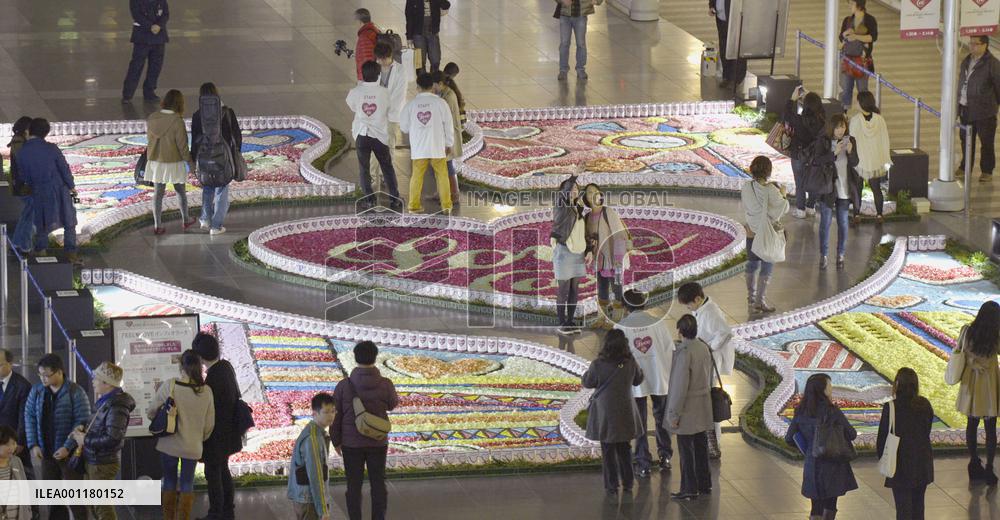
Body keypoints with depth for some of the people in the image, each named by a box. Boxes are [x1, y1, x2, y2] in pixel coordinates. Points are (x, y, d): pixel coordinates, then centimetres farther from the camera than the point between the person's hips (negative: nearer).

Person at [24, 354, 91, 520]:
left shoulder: (75, 392, -9)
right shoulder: (36, 391, 5)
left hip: (69, 453, -5)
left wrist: (67, 447, -18)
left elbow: (82, 422, -12)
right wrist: (33, 445, -3)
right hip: (46, 453, 5)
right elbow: (29, 417, 7)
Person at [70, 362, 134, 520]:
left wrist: (85, 440, -20)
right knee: (95, 506, 20)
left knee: (102, 507, -2)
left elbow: (113, 438, -28)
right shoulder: (104, 402, 9)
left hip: (103, 463, -10)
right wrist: (84, 429, 3)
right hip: (94, 461, 10)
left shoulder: (116, 406, -22)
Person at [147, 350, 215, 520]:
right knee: (187, 484, 13)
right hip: (193, 446, 1)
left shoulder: (169, 386, -15)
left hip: (169, 444, -1)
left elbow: (151, 412, -6)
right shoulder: (206, 391, -8)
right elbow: (209, 424, 2)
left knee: (170, 481, 15)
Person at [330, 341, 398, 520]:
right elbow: (392, 404, 9)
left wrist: (336, 442, 10)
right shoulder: (385, 385, -13)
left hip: (351, 444, 0)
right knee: (378, 485, 11)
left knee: (354, 486, 9)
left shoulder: (344, 386, -14)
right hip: (378, 443, 0)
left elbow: (335, 416, -5)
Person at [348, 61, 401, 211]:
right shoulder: (384, 92, -11)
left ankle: (368, 199, 6)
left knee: (364, 168, 10)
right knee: (387, 167, 11)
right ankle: (394, 199, 11)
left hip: (362, 135, 0)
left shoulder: (355, 92, -10)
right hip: (380, 134, 0)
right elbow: (390, 108, 3)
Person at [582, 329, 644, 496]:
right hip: (625, 411, 3)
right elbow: (638, 380, 7)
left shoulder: (598, 364, -19)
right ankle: (627, 483, 22)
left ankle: (612, 485, 10)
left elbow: (587, 382, -4)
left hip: (605, 413, -3)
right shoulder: (630, 363, -10)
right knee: (624, 448, 17)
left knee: (608, 450, 8)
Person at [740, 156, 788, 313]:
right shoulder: (770, 190, -21)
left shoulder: (746, 187, -7)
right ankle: (760, 300, 4)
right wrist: (782, 194, 6)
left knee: (752, 264, 17)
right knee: (767, 266, 5)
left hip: (751, 231, 5)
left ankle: (751, 298, 27)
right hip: (768, 232, -5)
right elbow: (783, 208, -12)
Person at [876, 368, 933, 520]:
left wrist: (882, 457, 4)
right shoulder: (924, 405, -6)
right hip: (922, 464, 4)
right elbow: (927, 431, 6)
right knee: (918, 504, 18)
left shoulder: (890, 408, -18)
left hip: (901, 464, -4)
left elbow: (883, 436, -11)